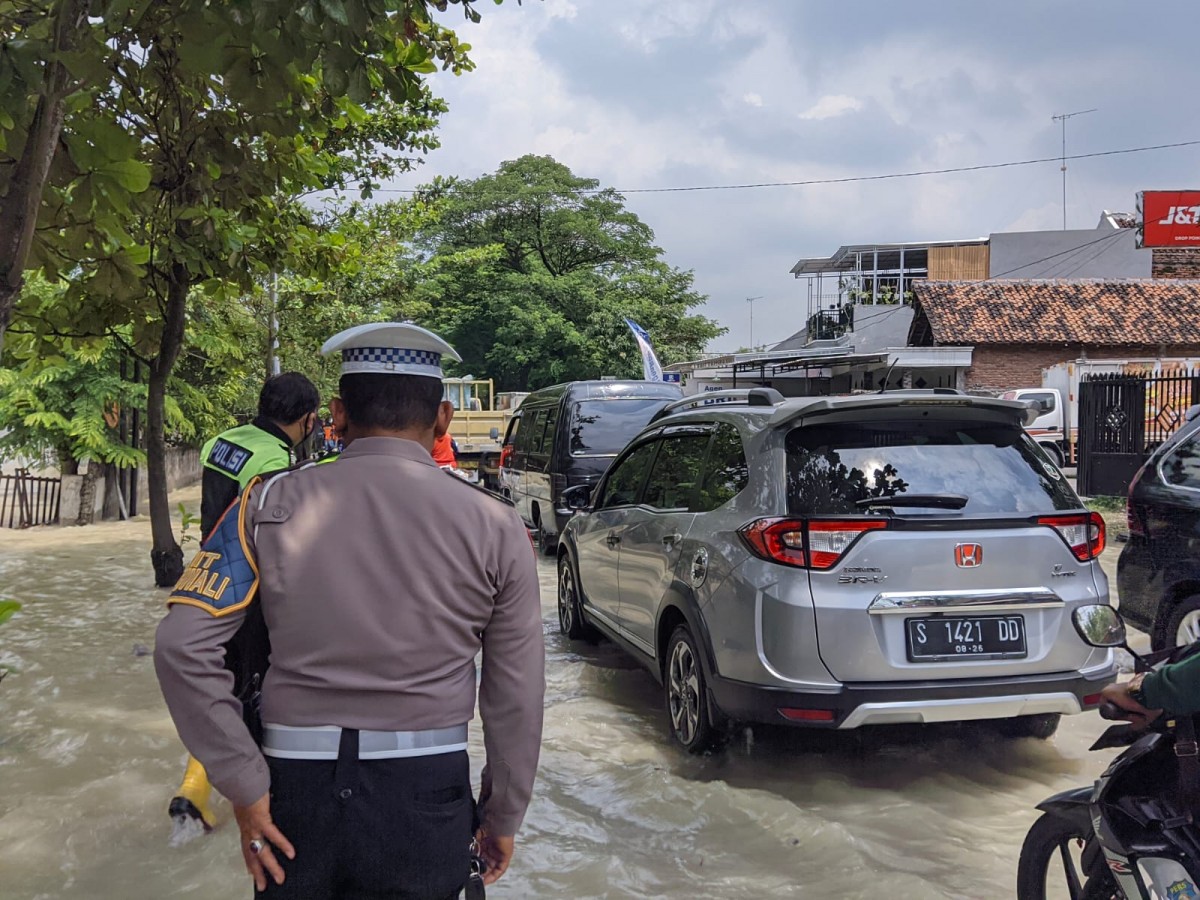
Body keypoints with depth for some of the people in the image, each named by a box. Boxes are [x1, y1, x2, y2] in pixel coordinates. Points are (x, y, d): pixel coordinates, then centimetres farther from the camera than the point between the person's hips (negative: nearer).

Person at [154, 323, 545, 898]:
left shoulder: (271, 505, -3)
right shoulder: (493, 527, -6)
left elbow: (180, 646, -9)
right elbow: (516, 695, -3)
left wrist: (246, 788, -5)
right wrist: (503, 817, 11)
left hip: (296, 791, 1)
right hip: (425, 799, 0)